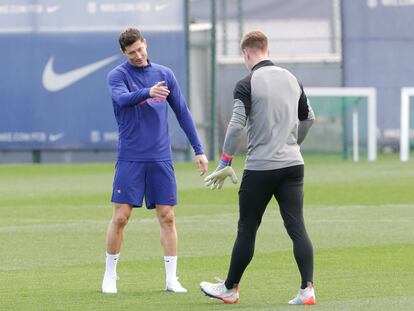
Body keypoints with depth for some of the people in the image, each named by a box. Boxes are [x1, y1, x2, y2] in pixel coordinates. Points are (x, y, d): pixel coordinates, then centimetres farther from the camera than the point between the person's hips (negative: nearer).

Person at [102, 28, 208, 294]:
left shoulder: (165, 74, 9)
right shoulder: (118, 75, -2)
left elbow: (183, 113, 13)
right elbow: (122, 98, -24)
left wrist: (199, 150, 9)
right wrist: (148, 92, -43)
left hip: (161, 159, 3)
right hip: (130, 159, -3)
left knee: (167, 217, 0)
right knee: (121, 217, -3)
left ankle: (172, 279, 5)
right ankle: (110, 275, 11)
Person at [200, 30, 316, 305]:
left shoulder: (247, 84, -8)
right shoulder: (292, 79, 10)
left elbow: (236, 125, -15)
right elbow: (308, 117, 21)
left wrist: (225, 164, -8)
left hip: (260, 169, -4)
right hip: (292, 164, 5)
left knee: (247, 230, 6)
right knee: (297, 228, 1)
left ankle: (230, 289, 19)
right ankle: (307, 290, -9)